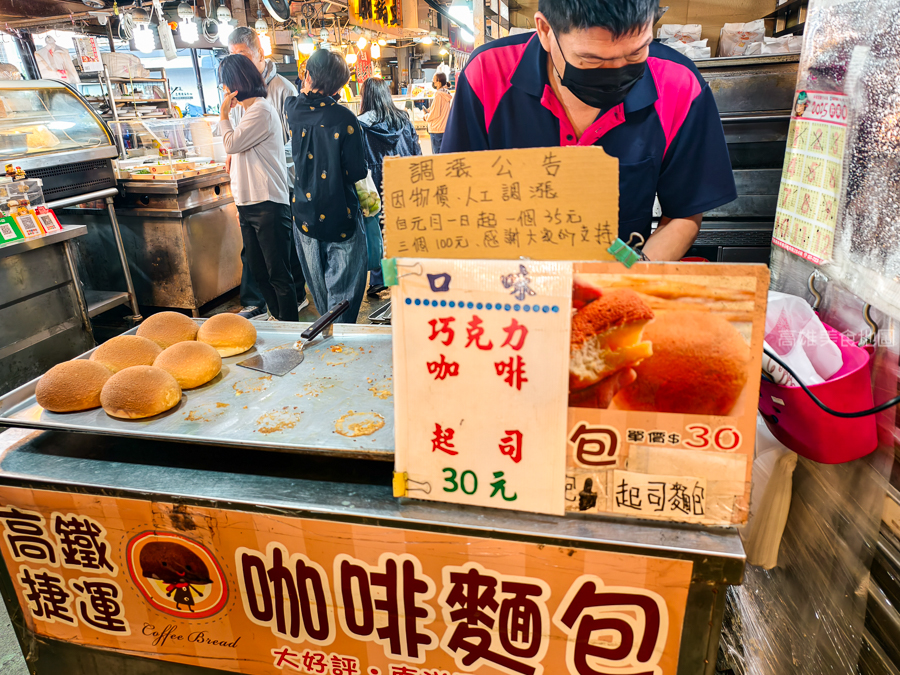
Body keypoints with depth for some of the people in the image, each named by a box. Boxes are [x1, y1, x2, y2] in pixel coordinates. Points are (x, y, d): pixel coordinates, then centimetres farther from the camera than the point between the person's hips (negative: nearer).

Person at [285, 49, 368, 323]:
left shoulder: (293, 109, -3)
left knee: (319, 291, 18)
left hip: (305, 216, 5)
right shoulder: (344, 119, -17)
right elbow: (357, 172, -13)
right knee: (343, 293, 5)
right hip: (341, 218, -5)